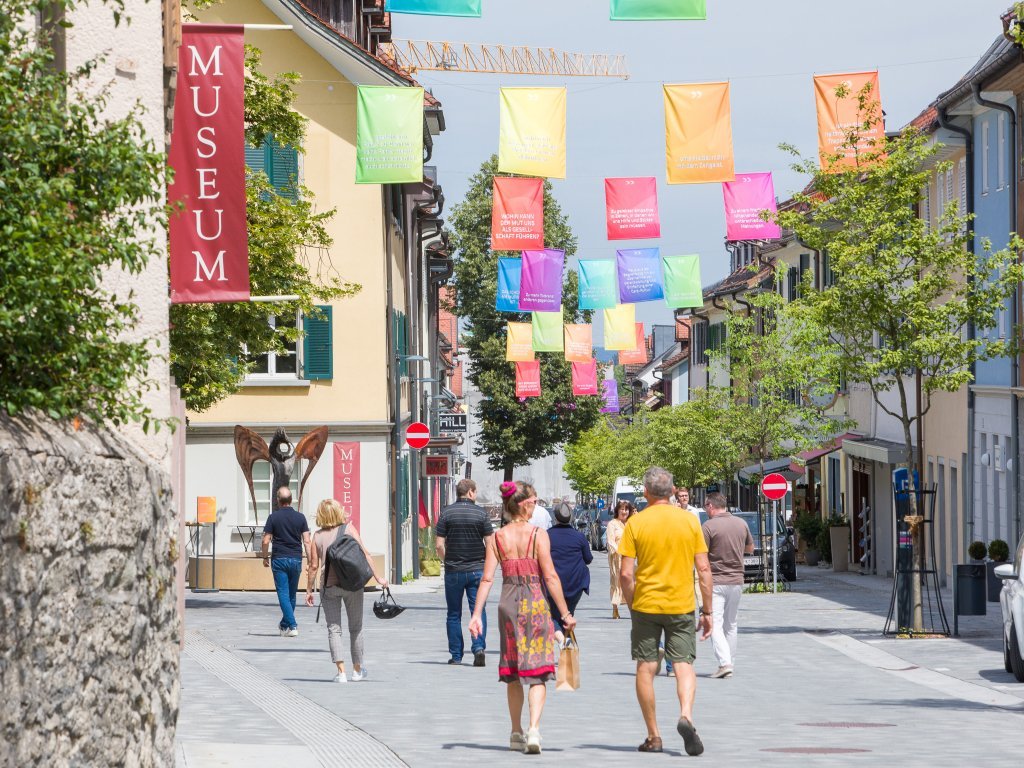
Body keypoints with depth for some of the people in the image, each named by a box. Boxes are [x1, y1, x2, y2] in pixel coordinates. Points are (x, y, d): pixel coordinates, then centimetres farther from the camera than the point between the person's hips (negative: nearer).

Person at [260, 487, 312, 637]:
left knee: (283, 594, -3)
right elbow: (306, 541, -1)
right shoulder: (300, 518, 1)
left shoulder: (273, 517, -4)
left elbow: (266, 541, -5)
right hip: (296, 559, 3)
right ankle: (285, 623, 30)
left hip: (279, 559, -3)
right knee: (292, 594, 16)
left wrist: (265, 557, 10)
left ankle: (292, 626, -15)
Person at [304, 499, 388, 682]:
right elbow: (365, 555, -8)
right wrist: (378, 577, -5)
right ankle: (357, 670, 19)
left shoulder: (318, 536, 2)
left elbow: (314, 566, 1)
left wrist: (309, 590, 10)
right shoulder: (348, 529, -1)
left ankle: (341, 672, -8)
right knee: (356, 628, 13)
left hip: (329, 586, 1)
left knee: (333, 629, 3)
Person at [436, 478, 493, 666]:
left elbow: (440, 545, -5)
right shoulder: (480, 513, -3)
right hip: (477, 570, -1)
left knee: (454, 614, 9)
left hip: (453, 571, 1)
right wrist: (486, 563, 13)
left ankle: (456, 655, 10)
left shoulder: (446, 513, -2)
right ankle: (479, 647, -17)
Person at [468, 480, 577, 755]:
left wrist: (477, 614, 0)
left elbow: (487, 578, -3)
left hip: (508, 604, 3)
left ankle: (517, 733, 24)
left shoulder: (496, 538, 1)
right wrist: (565, 613, -5)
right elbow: (550, 576, -10)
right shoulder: (538, 535, -8)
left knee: (512, 673, 16)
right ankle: (534, 730, -18)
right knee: (537, 672, -1)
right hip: (535, 603, -3)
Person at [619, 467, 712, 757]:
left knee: (646, 668, 8)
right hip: (681, 606, 1)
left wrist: (631, 607, 7)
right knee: (684, 664, 4)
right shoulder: (689, 521, 0)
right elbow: (704, 569, 0)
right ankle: (686, 715, -22)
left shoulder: (635, 523, -4)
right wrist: (708, 611, 6)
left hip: (646, 605, -1)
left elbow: (626, 574, -7)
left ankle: (653, 737, 10)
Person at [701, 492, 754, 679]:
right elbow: (750, 548, 20)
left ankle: (725, 662, -19)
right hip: (737, 581, 6)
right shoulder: (741, 524, 5)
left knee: (715, 624, -6)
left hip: (716, 581, -6)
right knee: (731, 625, 15)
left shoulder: (709, 526, -12)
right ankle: (730, 663, 17)